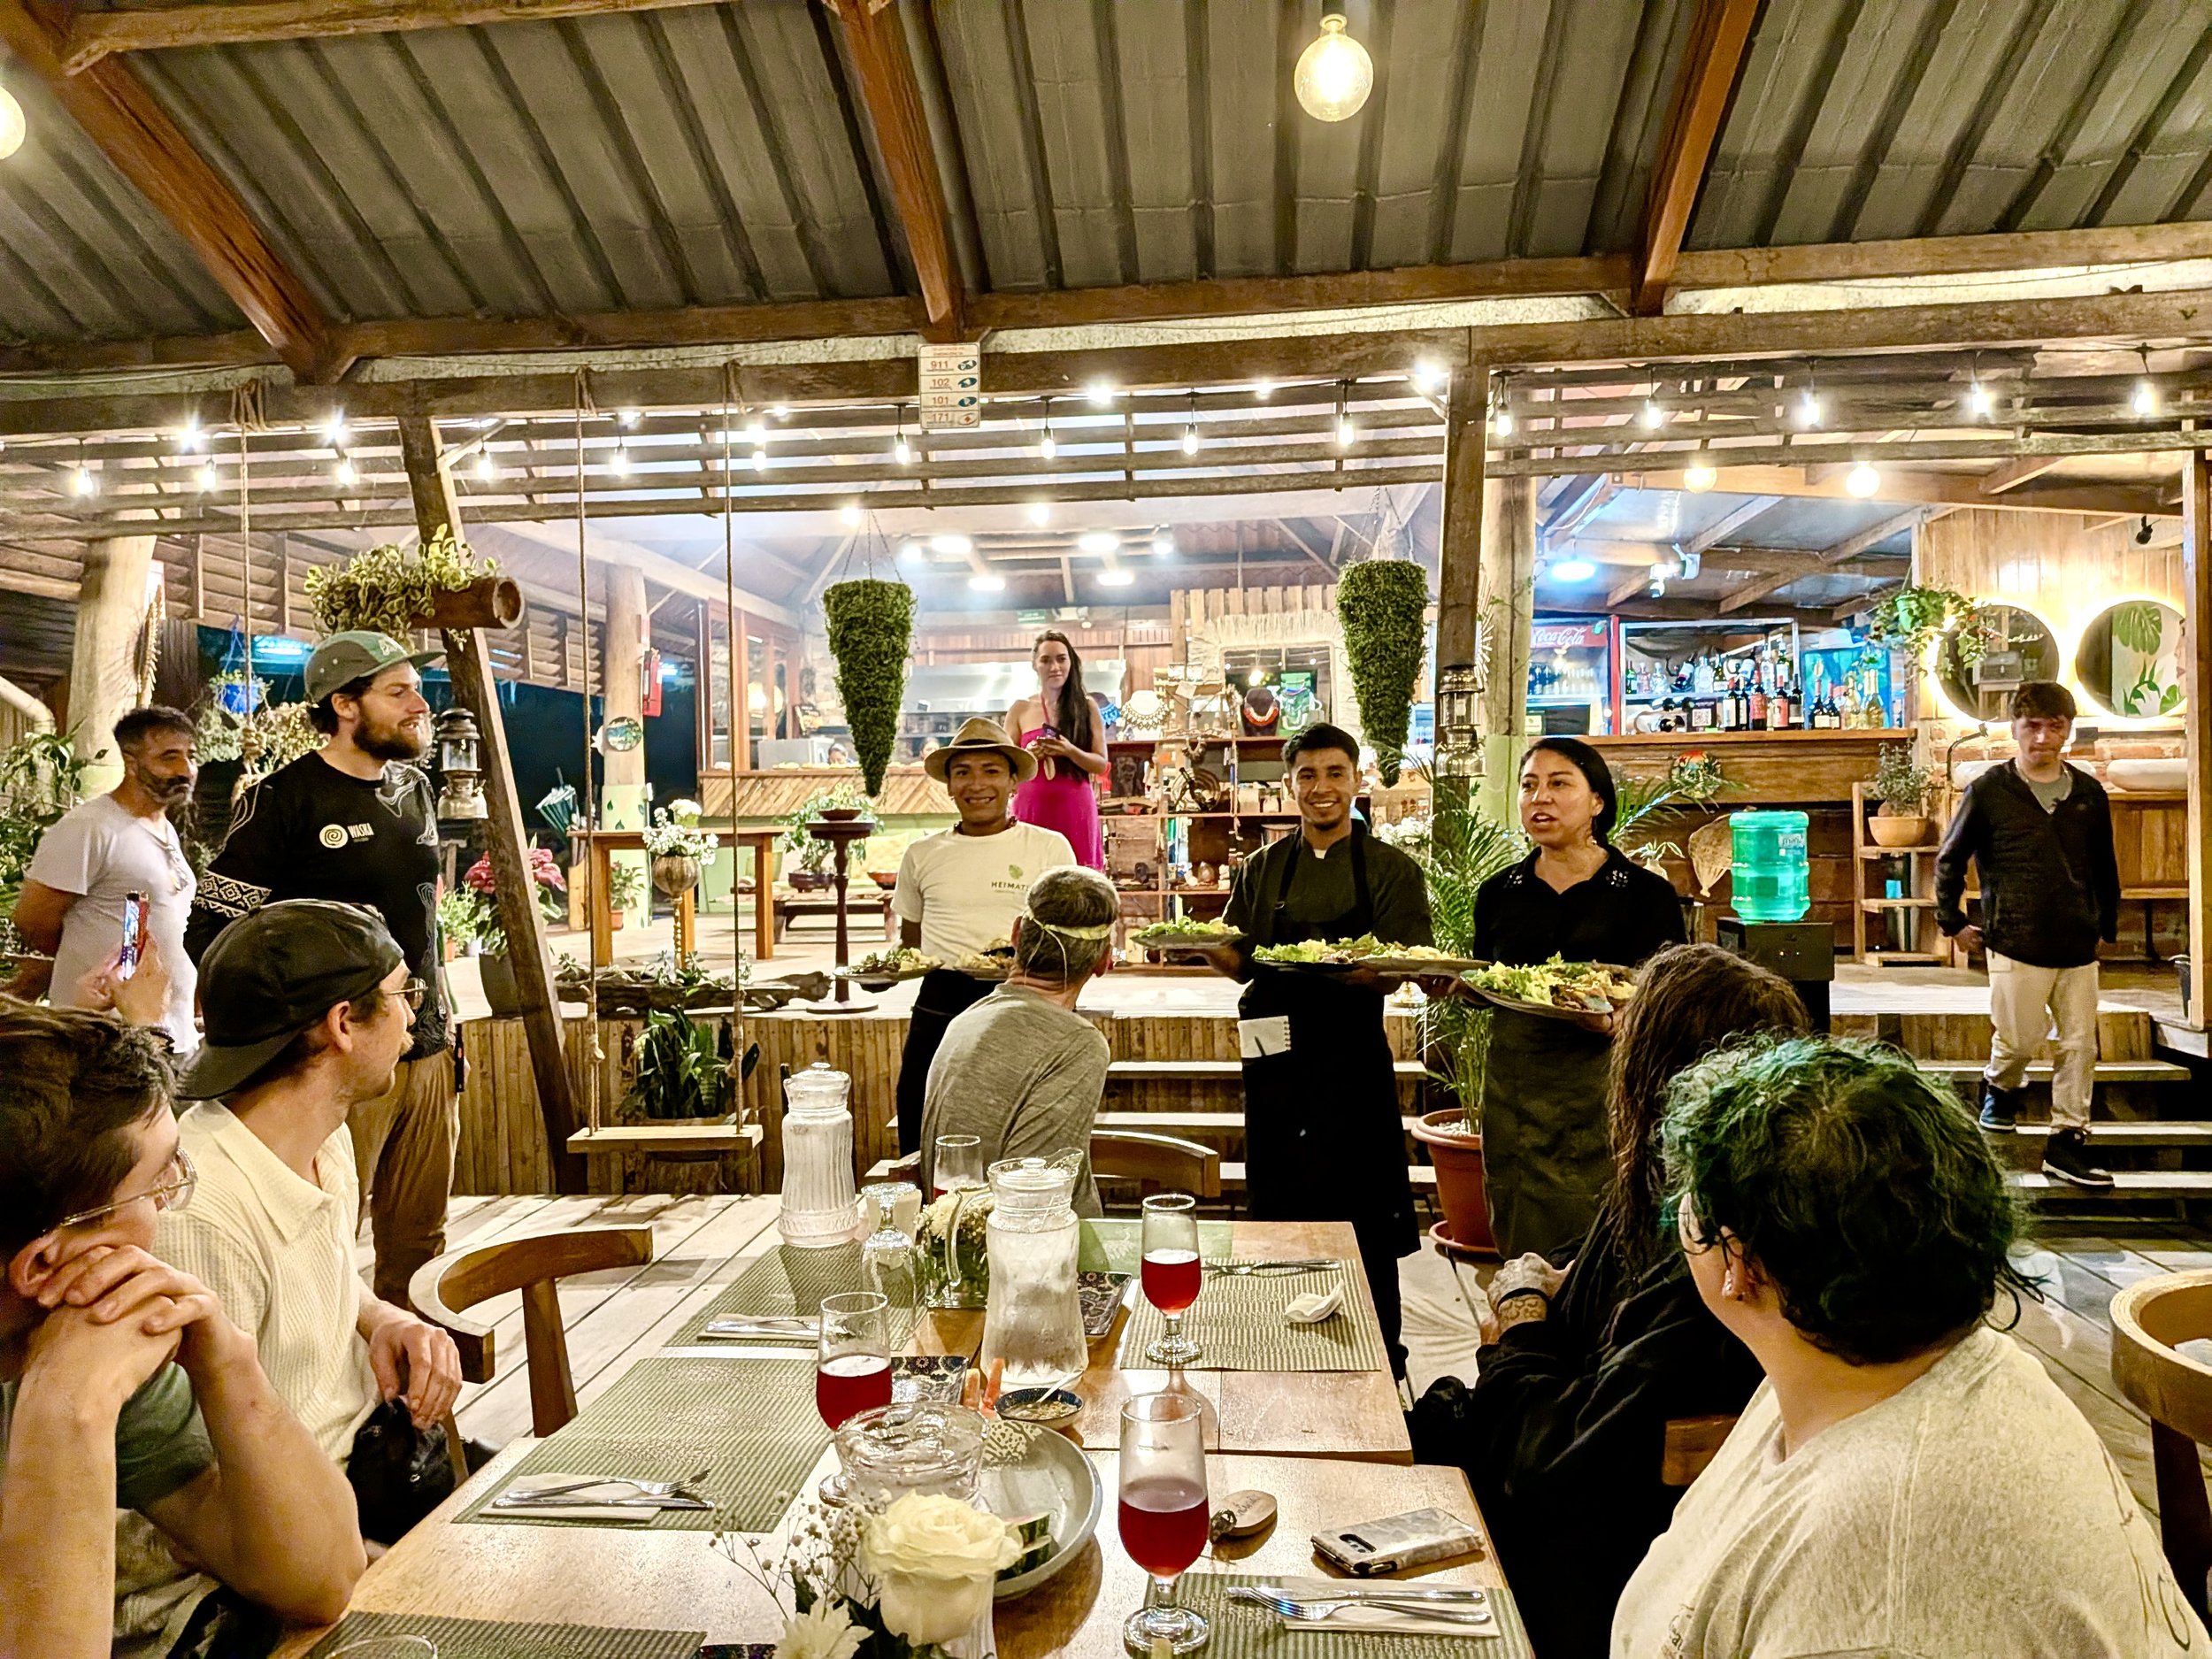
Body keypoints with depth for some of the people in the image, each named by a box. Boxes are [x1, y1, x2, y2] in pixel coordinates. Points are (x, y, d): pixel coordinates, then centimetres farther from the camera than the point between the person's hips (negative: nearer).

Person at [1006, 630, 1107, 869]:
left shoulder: (1087, 707, 8)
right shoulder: (1020, 710, 9)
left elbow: (1101, 765, 3)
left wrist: (1069, 750, -14)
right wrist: (1027, 755, -11)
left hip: (1076, 809, 0)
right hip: (1032, 807, 0)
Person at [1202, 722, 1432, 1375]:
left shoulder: (1392, 870, 3)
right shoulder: (1262, 868, 11)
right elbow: (1241, 960, 9)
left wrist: (1350, 969, -26)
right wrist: (1207, 946, -12)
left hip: (1353, 1058, -2)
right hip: (1277, 1059, 3)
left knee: (1361, 1212, 2)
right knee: (1276, 1207, 9)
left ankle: (1380, 1358, 19)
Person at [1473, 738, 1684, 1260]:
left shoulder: (1647, 893, -1)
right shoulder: (1498, 893, 9)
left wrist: (1620, 1022, -24)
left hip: (1606, 1094, -3)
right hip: (1513, 1094, 3)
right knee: (1523, 1257, 8)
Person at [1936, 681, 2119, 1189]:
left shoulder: (2088, 793, 7)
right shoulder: (1989, 791, -4)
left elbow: (2104, 867, 17)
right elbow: (1950, 859, 4)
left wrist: (2107, 924, 16)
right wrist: (1953, 921, 3)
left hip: (2078, 946, 4)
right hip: (2016, 944, -4)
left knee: (2079, 1045, 6)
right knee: (2019, 1039, 1)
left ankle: (2068, 1140, 16)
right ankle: (2001, 1086, 34)